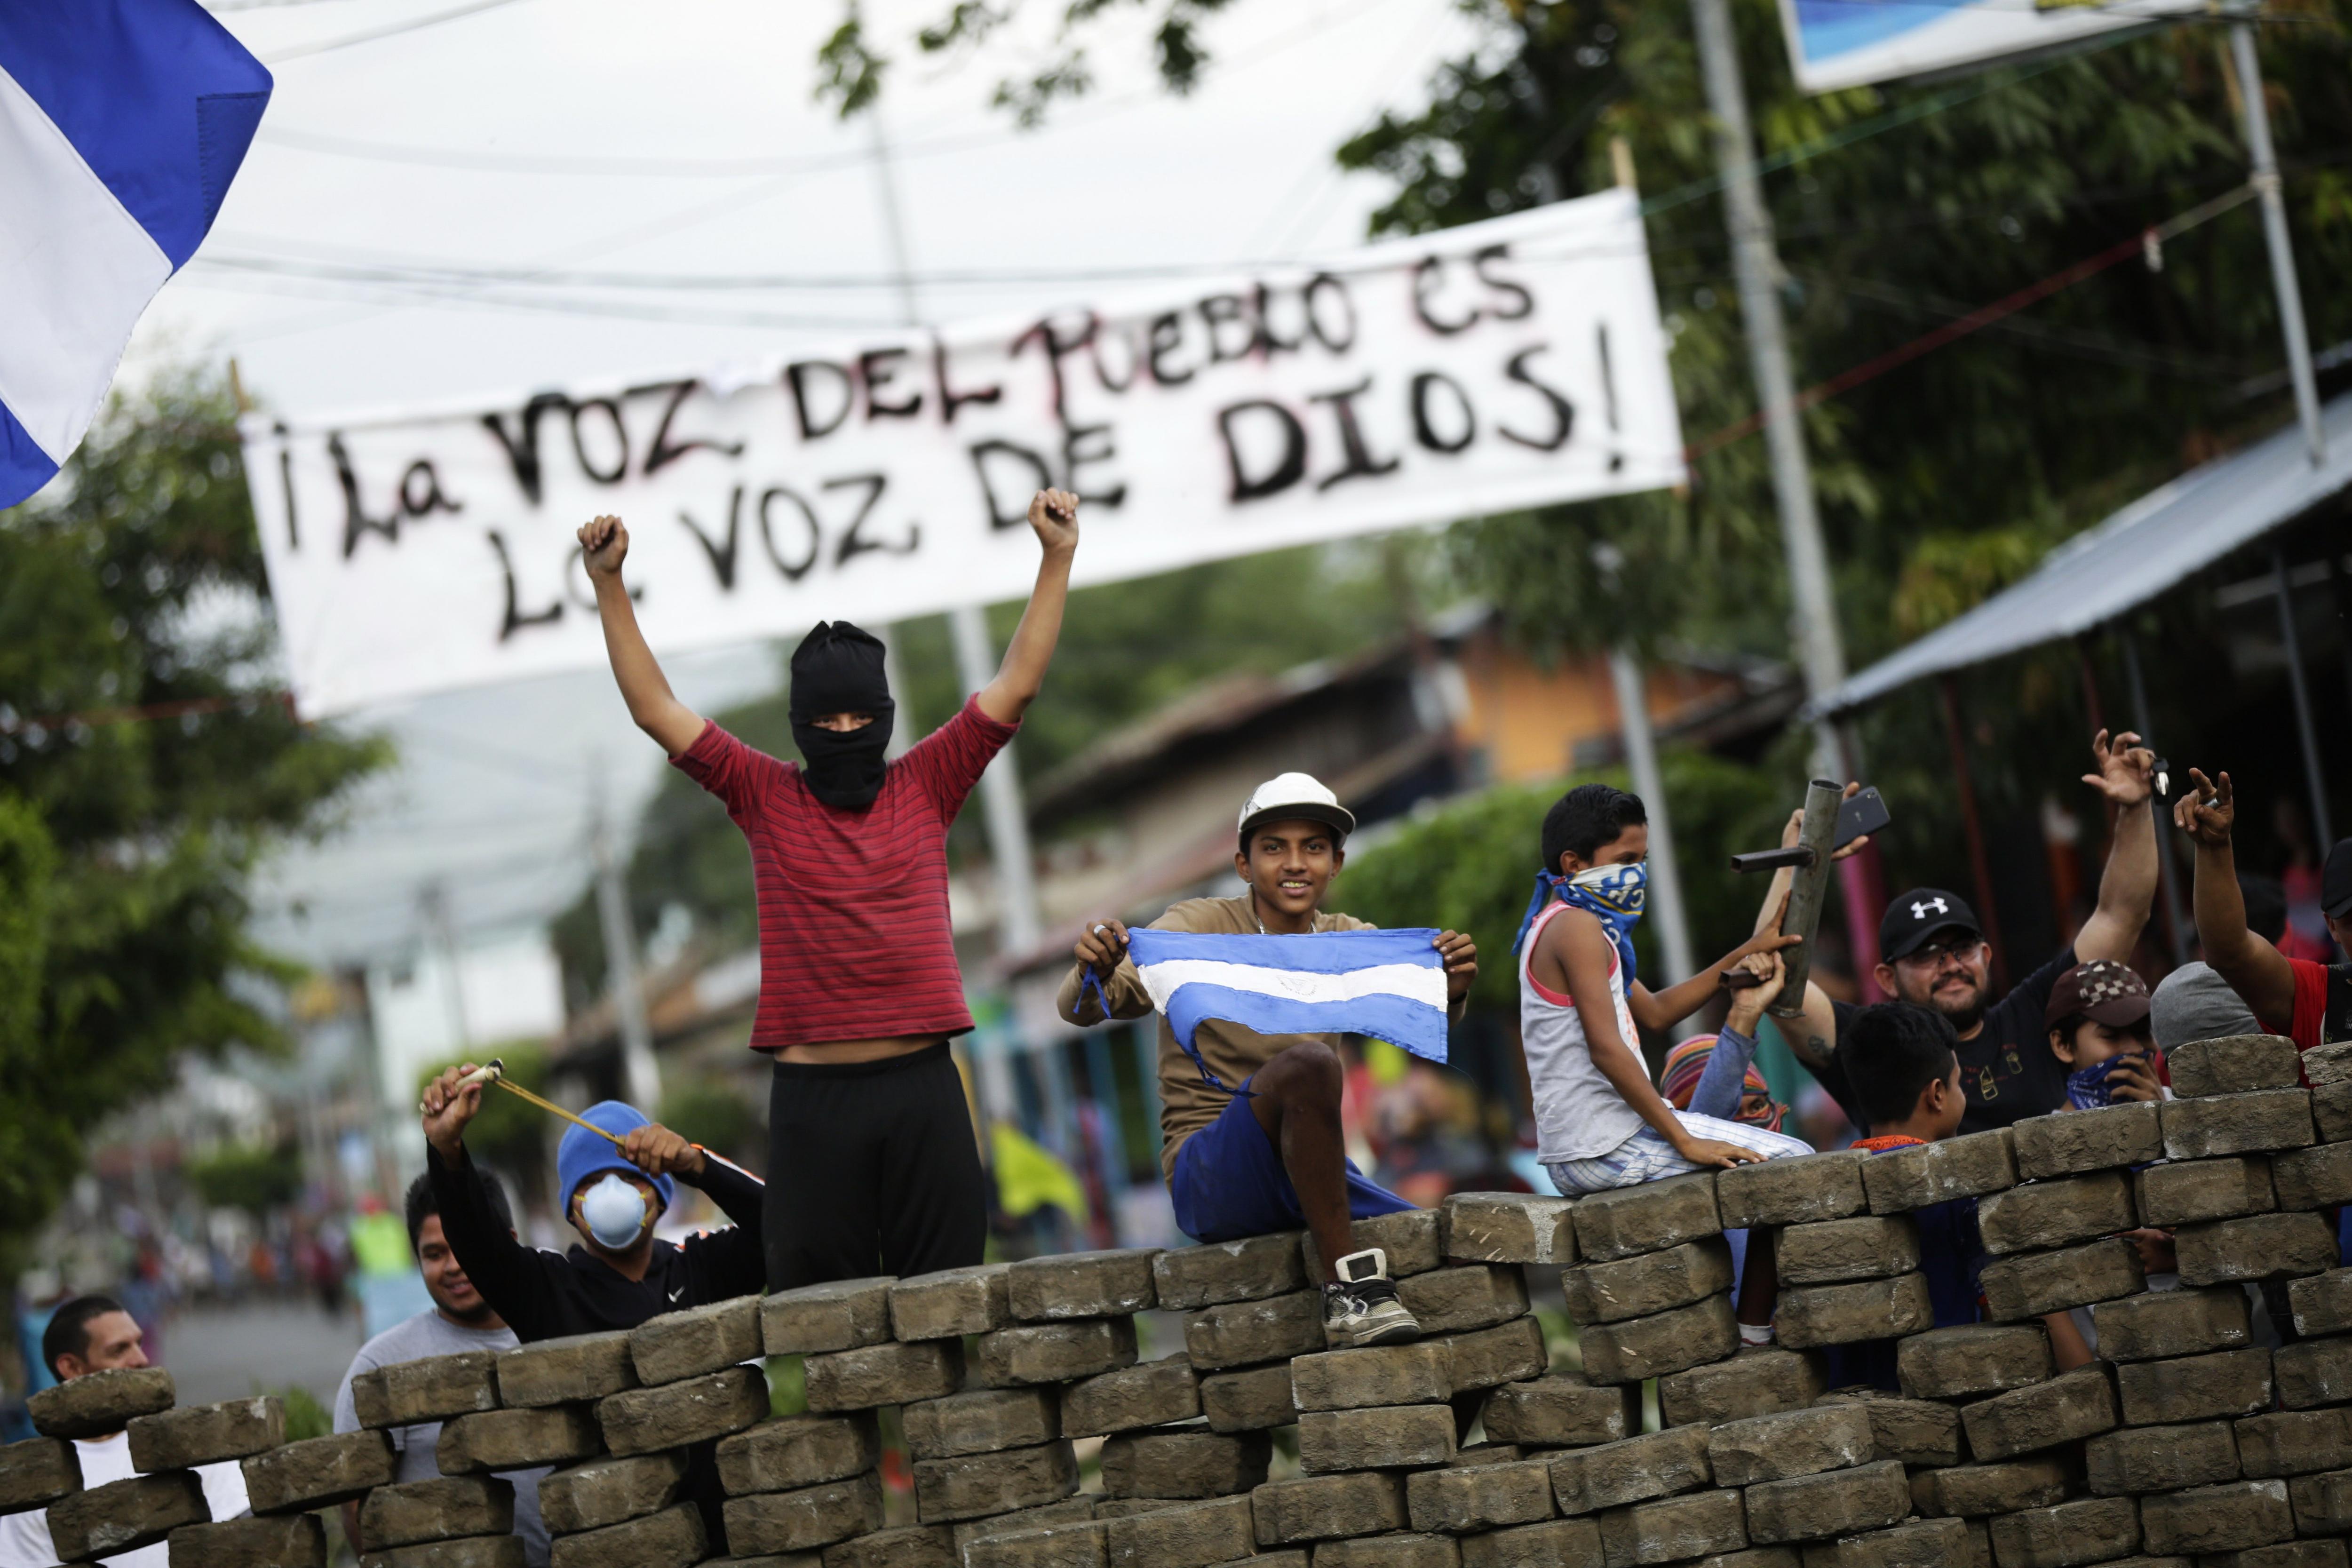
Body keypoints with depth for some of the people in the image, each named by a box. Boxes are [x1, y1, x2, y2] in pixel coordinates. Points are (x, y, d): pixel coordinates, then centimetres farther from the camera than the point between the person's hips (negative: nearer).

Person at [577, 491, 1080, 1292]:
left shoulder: (925, 786, 9)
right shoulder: (767, 797, 7)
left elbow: (1016, 686, 8)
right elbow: (655, 709, 5)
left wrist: (1057, 559, 4)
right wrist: (609, 587, 0)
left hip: (922, 1083, 1)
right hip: (812, 1096, -1)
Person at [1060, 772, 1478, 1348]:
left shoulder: (1348, 941, 12)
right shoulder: (1201, 926, -2)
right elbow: (1081, 1009, -12)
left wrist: (1449, 991, -27)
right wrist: (1094, 973, -35)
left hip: (1313, 1179, 5)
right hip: (1210, 1179, -5)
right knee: (1308, 1063, -34)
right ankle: (1348, 1290, -33)